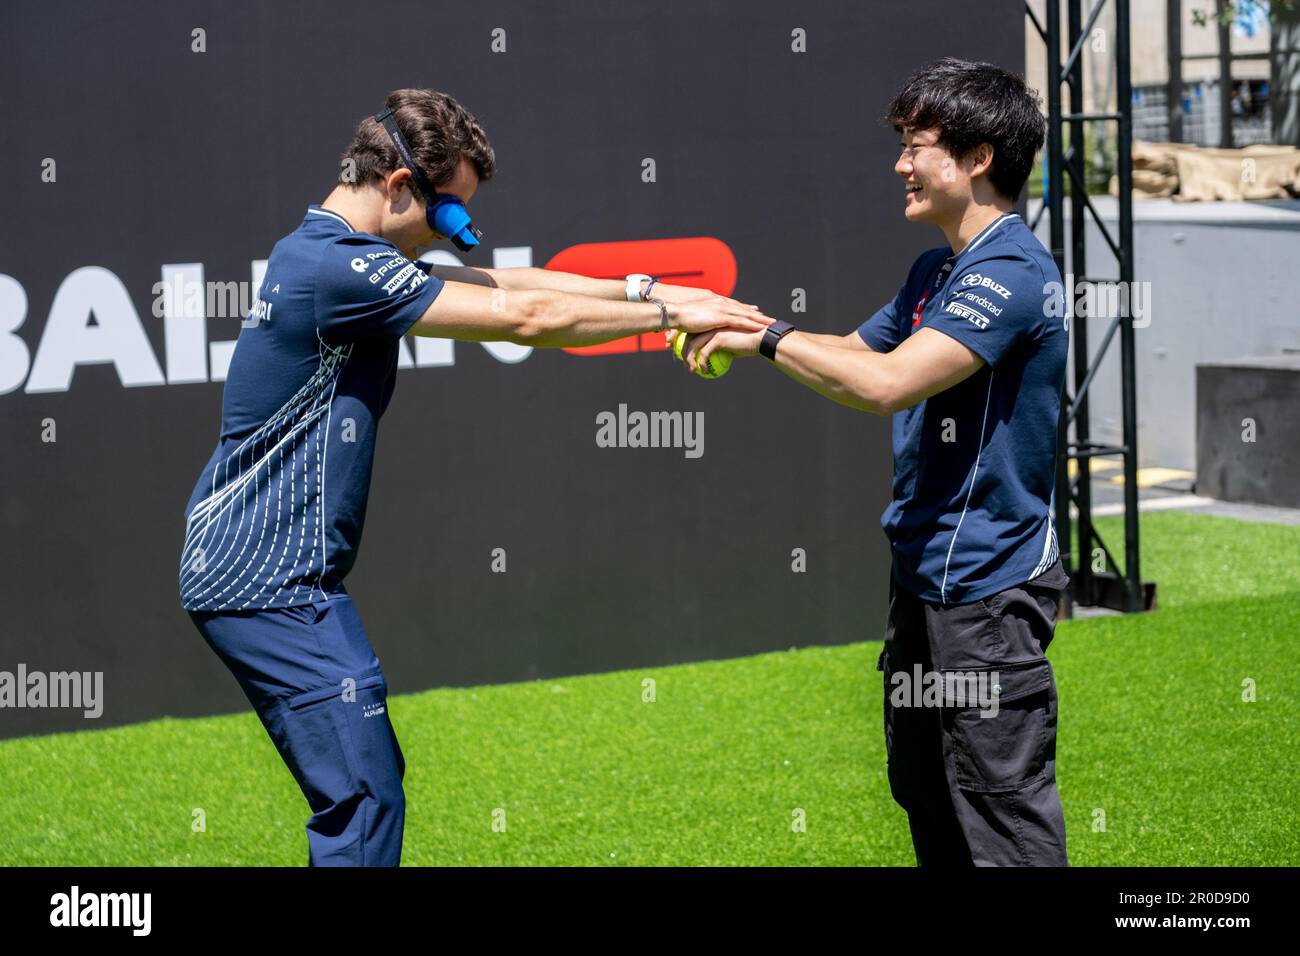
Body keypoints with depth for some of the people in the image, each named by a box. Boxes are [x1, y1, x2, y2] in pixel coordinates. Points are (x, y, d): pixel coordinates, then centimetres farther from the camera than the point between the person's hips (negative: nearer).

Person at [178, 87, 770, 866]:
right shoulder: (339, 269, -19)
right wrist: (670, 315, -8)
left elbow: (500, 283, 13)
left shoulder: (327, 253, 13)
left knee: (370, 783, 14)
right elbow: (526, 319, -17)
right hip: (269, 582, -11)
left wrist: (647, 288, 5)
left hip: (250, 566, 11)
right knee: (363, 801, -11)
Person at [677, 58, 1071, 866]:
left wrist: (768, 337, -17)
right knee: (924, 796, 18)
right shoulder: (937, 269, 14)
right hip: (925, 573, 10)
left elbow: (886, 383, -29)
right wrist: (734, 327, 7)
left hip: (986, 587, -10)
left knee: (1006, 827, -6)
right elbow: (857, 350, 23)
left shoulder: (1012, 270, -19)